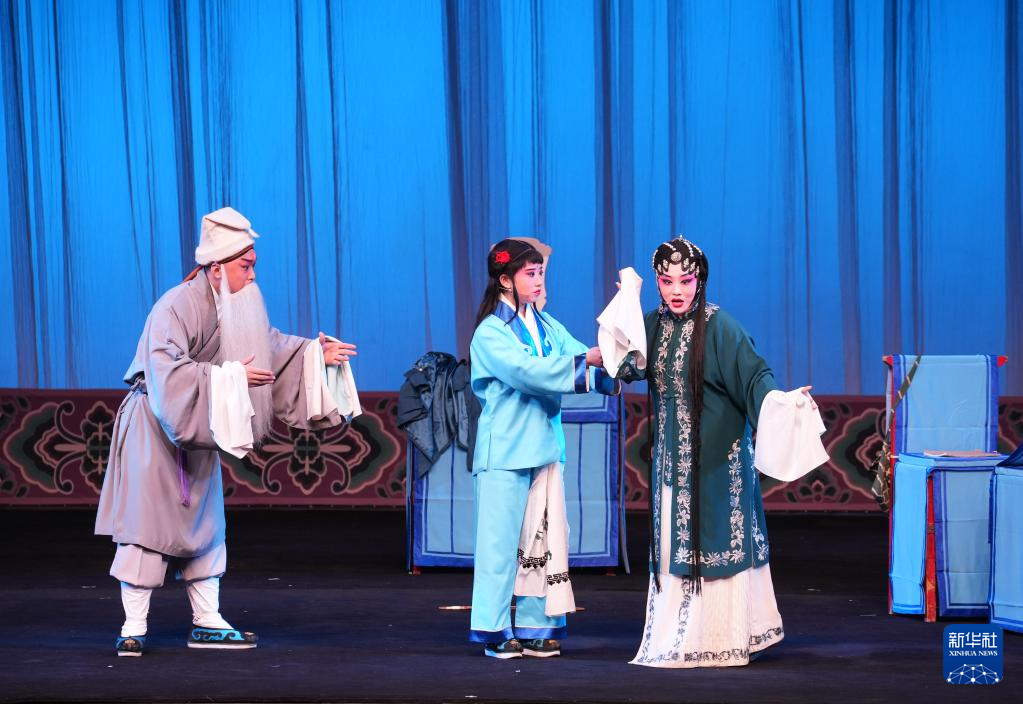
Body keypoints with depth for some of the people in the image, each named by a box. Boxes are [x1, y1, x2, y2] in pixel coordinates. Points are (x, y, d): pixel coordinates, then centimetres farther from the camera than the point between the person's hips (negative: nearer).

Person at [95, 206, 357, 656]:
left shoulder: (236, 307, 0)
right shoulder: (176, 307, -24)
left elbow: (269, 344, 14)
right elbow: (168, 373, -34)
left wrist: (314, 353, 1)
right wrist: (230, 377, -32)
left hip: (197, 432, 8)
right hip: (155, 428, -8)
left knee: (203, 523, 10)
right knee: (148, 523, -6)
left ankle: (207, 621, 15)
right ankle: (134, 627, -2)